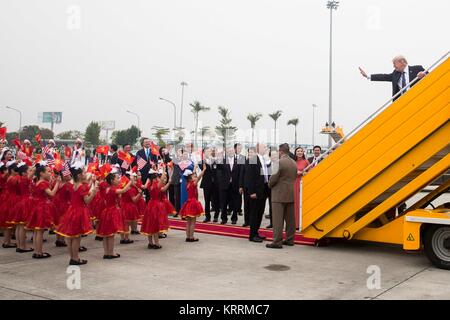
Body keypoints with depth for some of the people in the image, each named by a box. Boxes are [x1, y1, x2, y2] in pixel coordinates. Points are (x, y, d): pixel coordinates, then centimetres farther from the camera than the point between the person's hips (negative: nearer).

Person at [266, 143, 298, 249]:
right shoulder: (294, 163, 8)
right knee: (290, 218, 12)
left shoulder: (280, 162, -15)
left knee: (278, 219, -5)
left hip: (279, 194, -7)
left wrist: (270, 185, 4)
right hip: (291, 194, 7)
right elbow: (294, 177, 12)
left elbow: (274, 177, -14)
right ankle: (290, 239, 19)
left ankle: (277, 242, -4)